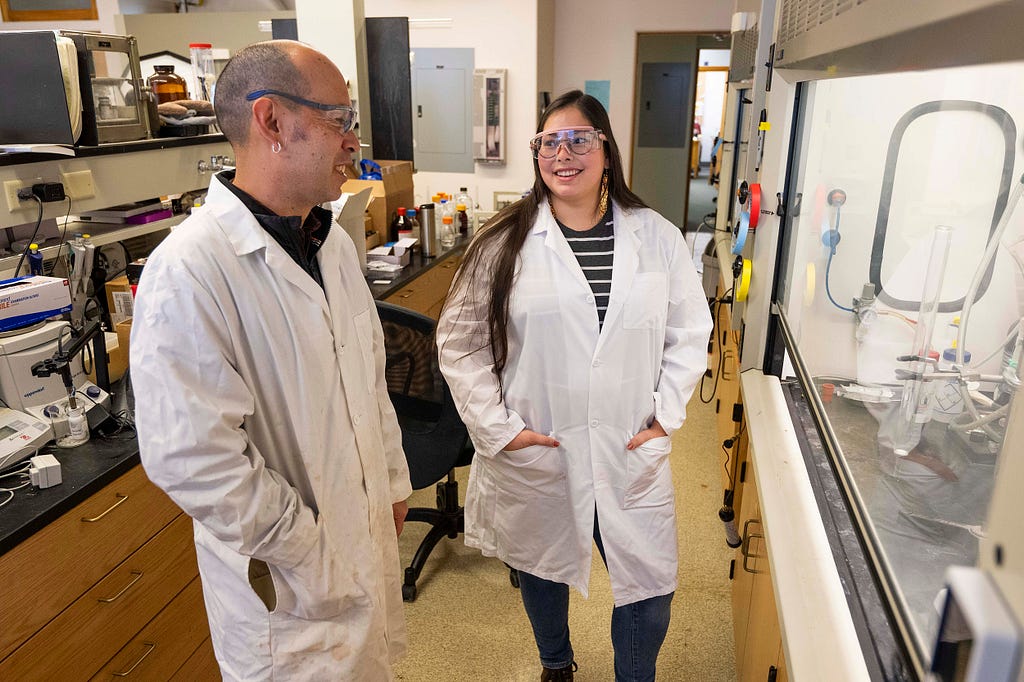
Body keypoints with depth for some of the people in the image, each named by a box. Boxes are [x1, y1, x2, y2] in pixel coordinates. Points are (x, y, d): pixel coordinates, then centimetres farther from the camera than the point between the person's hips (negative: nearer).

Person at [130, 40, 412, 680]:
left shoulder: (333, 243, 2)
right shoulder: (189, 272, -25)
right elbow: (191, 459, -26)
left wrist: (394, 480, 14)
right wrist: (315, 554, -17)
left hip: (372, 540, 7)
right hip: (288, 580, -7)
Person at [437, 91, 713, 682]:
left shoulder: (659, 239, -2)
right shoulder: (506, 243, -6)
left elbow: (690, 334, 5)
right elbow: (460, 341, -3)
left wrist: (665, 417, -4)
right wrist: (498, 428, -8)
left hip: (632, 456, 1)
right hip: (534, 457, 0)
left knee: (651, 595, 9)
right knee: (542, 573, 22)